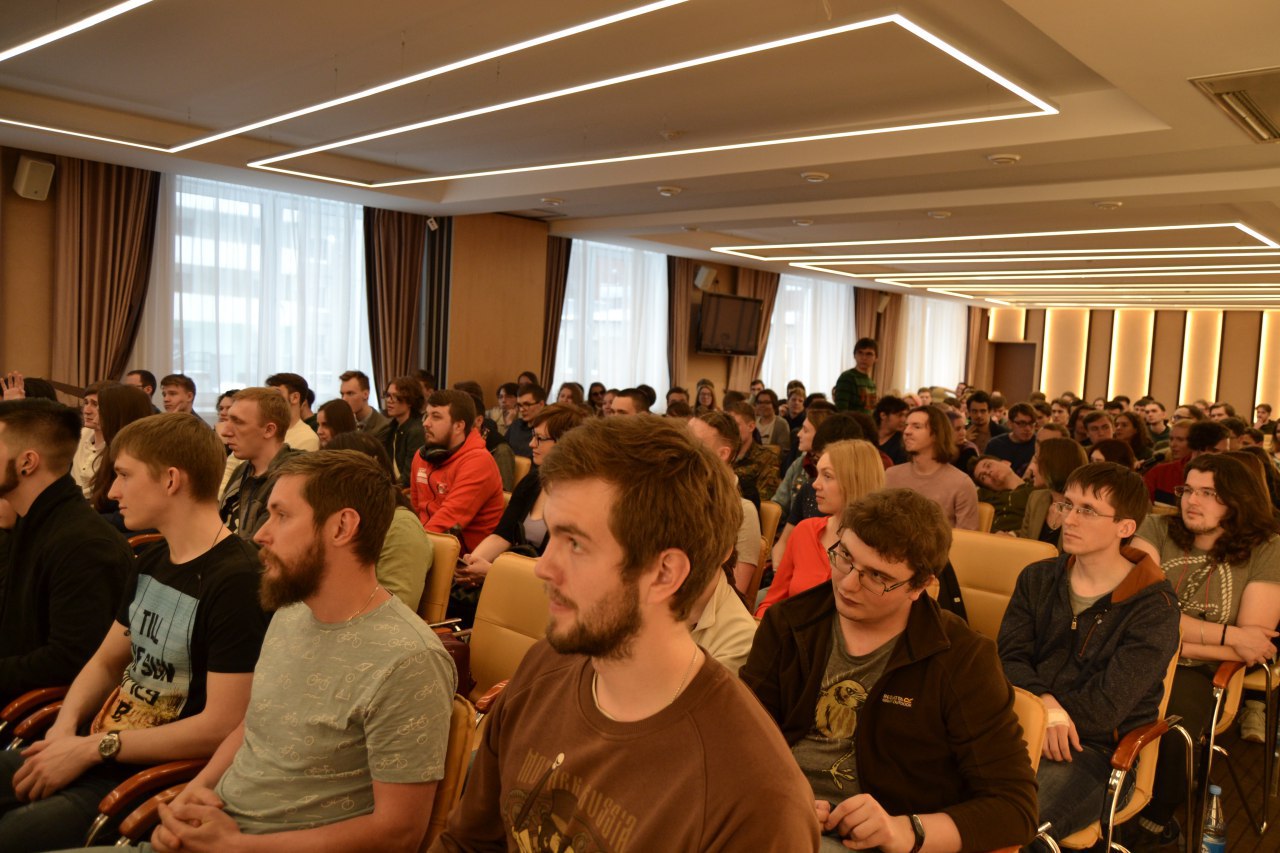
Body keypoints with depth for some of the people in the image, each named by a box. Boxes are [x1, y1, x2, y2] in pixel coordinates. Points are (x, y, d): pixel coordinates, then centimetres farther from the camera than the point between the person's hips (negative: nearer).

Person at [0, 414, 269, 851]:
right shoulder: (151, 562, 9)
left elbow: (222, 726, -23)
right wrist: (65, 727, -1)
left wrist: (92, 749, -15)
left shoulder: (236, 580, -21)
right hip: (98, 746, 9)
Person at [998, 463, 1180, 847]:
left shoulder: (1154, 607, -5)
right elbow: (1009, 659, 0)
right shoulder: (1037, 579, 10)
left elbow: (1107, 706, -11)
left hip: (1096, 747, -4)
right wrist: (1044, 704, -20)